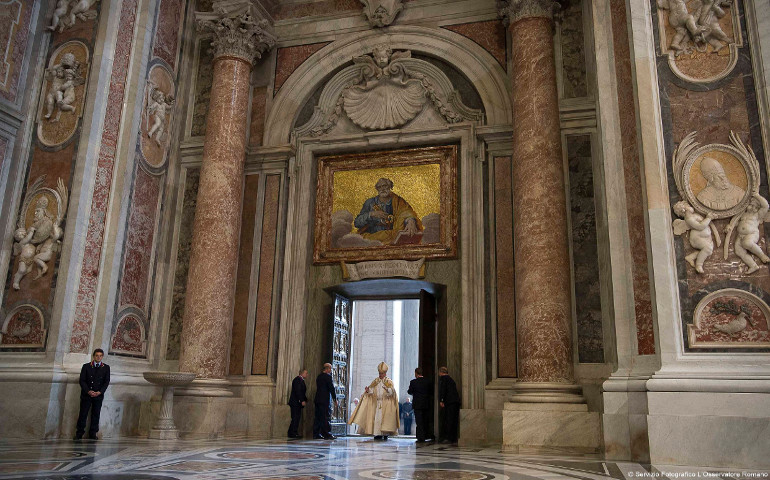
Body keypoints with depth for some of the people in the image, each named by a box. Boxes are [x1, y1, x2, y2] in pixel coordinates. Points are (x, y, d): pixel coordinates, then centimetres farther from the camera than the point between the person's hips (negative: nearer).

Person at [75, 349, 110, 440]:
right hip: (86, 395, -1)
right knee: (83, 414, 0)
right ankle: (79, 433, 10)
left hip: (98, 395, 1)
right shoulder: (86, 366, 4)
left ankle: (92, 433, 10)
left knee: (95, 414, 3)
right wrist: (88, 391, -13)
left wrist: (100, 392, -11)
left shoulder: (106, 368, 6)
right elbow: (82, 380, -1)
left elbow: (106, 382, 3)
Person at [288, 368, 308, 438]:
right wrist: (302, 400, -22)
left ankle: (293, 433, 13)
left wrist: (305, 399, 14)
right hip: (296, 402, -10)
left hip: (297, 403, 10)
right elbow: (298, 391, -21)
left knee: (297, 418, 10)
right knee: (295, 418, -10)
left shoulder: (300, 380, 20)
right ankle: (293, 433, -8)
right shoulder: (298, 379, -13)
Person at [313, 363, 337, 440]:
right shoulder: (328, 376, -10)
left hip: (317, 399, 8)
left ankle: (316, 434, 12)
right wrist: (335, 399, -6)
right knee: (325, 417, -6)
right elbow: (332, 389, -12)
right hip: (325, 400, -8)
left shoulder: (319, 376, 15)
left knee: (318, 417, 9)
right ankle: (327, 434, -6)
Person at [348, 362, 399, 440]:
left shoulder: (389, 382, 3)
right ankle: (378, 434, -1)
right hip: (377, 403, 3)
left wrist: (387, 389, -32)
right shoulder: (375, 381, 14)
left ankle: (385, 434, -4)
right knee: (376, 418, -4)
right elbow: (371, 391, 6)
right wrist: (367, 390, -16)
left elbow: (392, 392, -10)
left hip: (386, 404, -3)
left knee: (384, 418, -9)